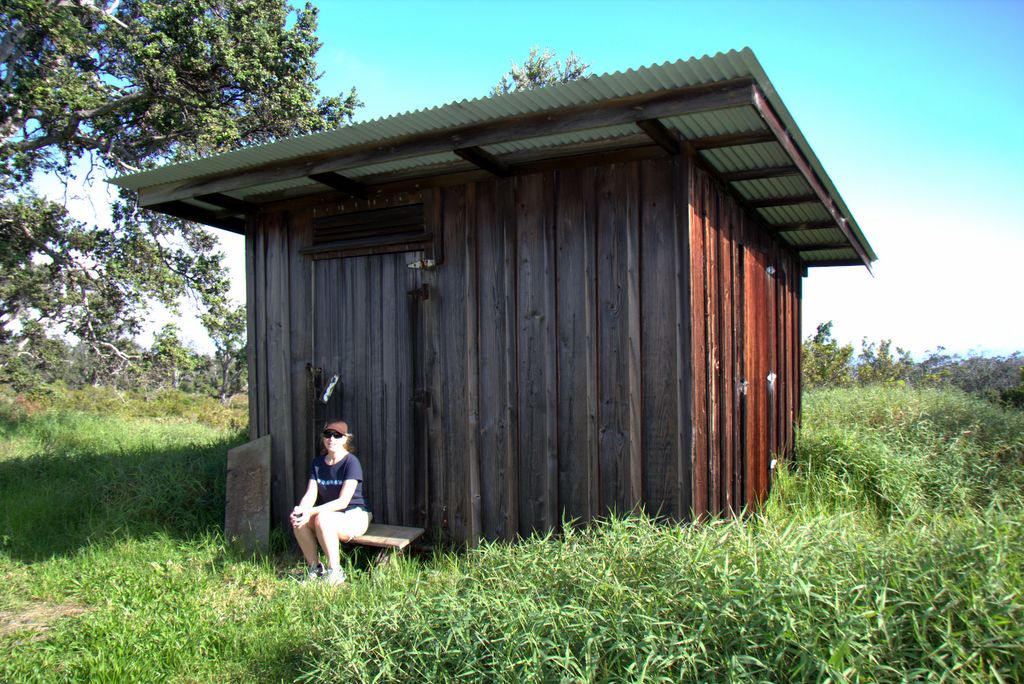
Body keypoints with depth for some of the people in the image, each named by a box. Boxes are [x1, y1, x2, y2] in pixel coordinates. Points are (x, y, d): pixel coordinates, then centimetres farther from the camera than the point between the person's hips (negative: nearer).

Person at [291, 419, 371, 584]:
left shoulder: (351, 462, -14)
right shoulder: (318, 462, 6)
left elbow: (343, 502, -21)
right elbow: (310, 494, -4)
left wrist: (311, 511, -31)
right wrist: (300, 509, -27)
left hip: (354, 516, -6)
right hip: (329, 513, 6)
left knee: (322, 518, -33)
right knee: (298, 520, -21)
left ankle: (335, 572, -20)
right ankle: (314, 568, -4)